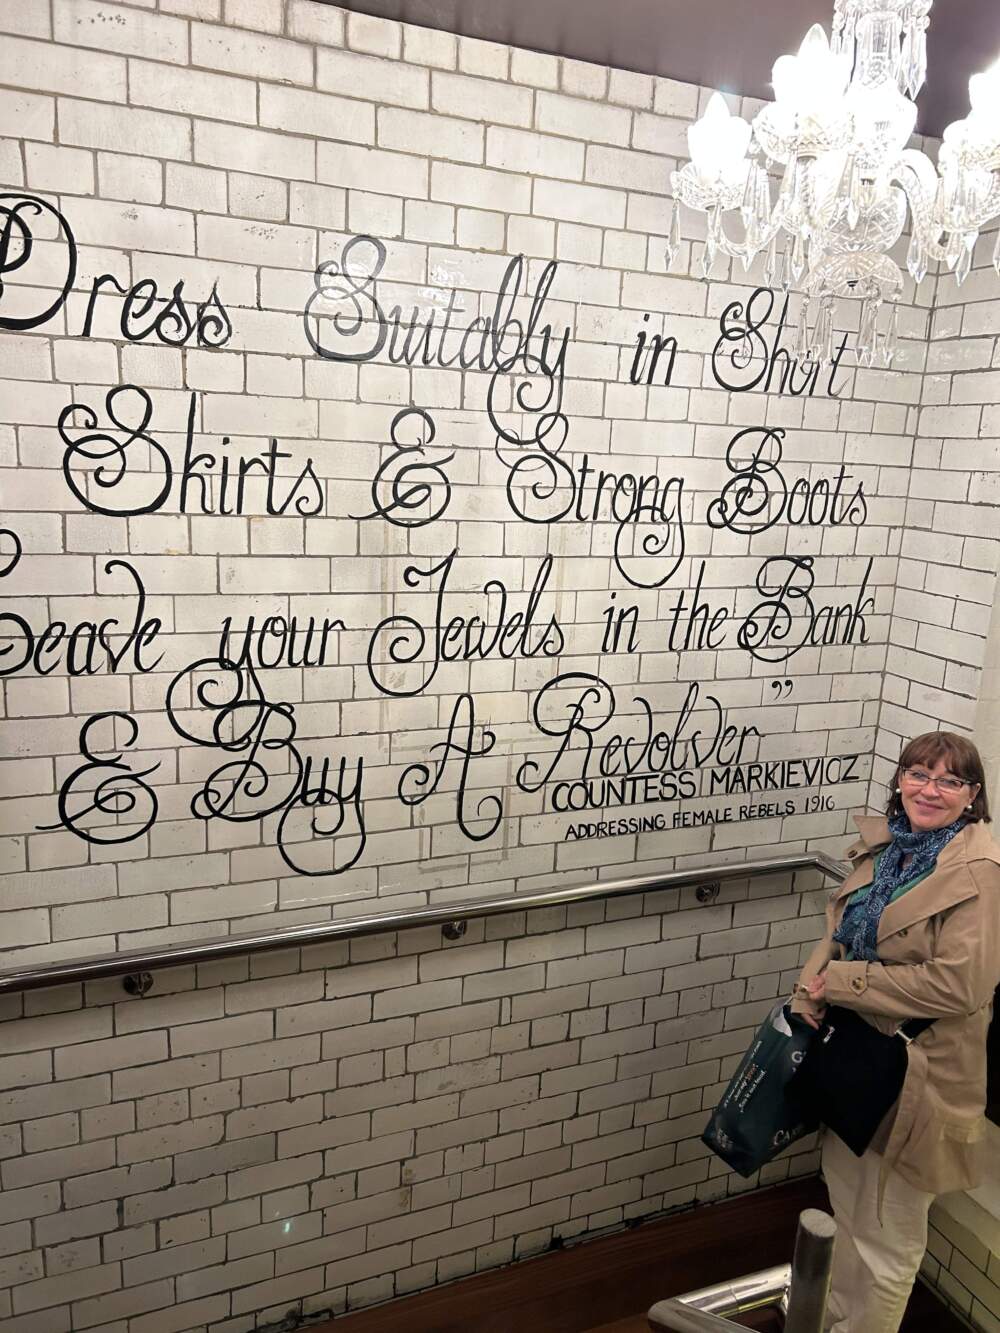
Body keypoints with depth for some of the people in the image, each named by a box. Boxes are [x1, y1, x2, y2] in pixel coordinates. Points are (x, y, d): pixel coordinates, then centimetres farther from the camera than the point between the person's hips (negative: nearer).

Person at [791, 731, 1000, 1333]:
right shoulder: (885, 844, 2)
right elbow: (841, 930, 11)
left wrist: (838, 982, -20)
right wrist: (813, 984, -7)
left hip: (916, 1073, -7)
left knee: (887, 1237, 12)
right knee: (848, 1204, 26)